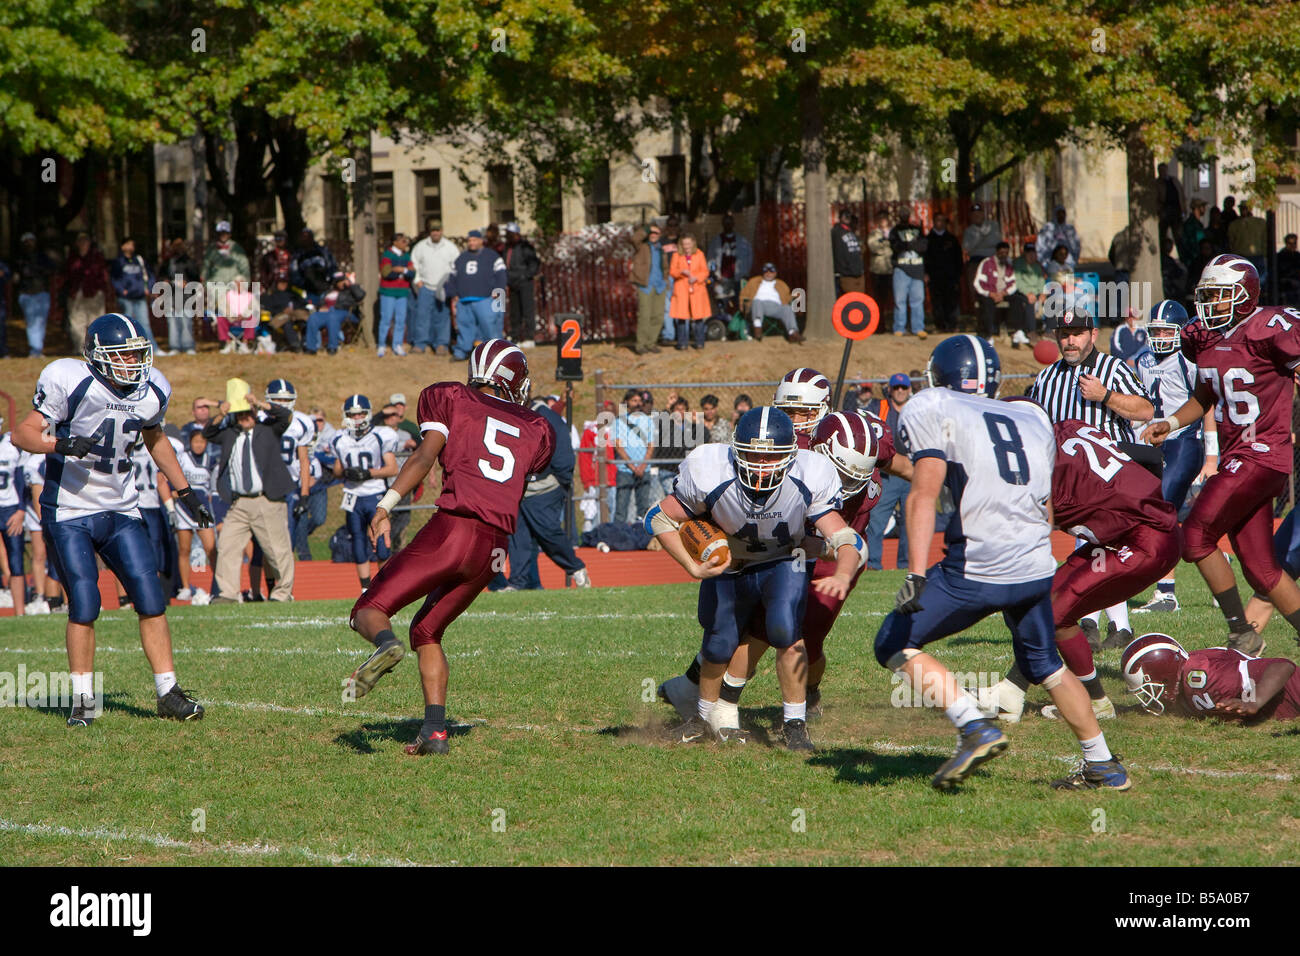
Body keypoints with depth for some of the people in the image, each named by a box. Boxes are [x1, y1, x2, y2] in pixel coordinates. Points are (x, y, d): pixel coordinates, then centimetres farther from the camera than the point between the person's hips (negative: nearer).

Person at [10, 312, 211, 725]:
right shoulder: (71, 384, -17)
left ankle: (168, 692, 7)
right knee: (84, 605, -9)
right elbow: (23, 433, -14)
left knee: (151, 600, -1)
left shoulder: (151, 392, 1)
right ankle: (83, 700, 3)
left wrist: (184, 490, 22)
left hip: (120, 512, 5)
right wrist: (60, 445, -33)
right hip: (69, 513, -5)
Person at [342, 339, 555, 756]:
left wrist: (385, 506, -10)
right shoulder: (534, 431, 21)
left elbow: (426, 454, -4)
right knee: (427, 631, 21)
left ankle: (385, 643, -37)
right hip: (494, 549, 4)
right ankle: (435, 729, 7)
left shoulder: (452, 400, 10)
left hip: (452, 531, -4)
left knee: (369, 611, -1)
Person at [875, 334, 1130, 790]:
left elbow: (925, 492, -10)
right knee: (1044, 664, 27)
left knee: (895, 645, 9)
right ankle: (1103, 766, 27)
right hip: (1037, 565, 6)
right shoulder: (1032, 419, 20)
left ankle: (975, 727, -6)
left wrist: (916, 573, -16)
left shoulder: (932, 411, 3)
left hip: (977, 569, -6)